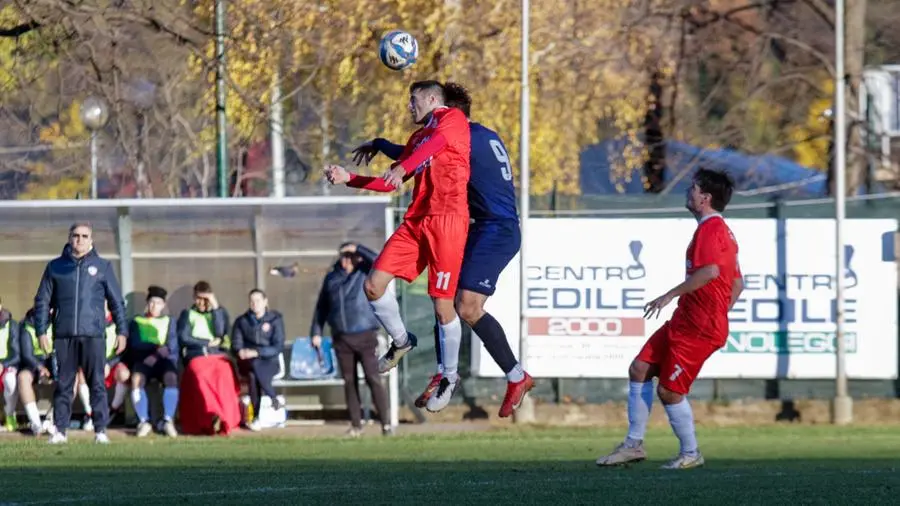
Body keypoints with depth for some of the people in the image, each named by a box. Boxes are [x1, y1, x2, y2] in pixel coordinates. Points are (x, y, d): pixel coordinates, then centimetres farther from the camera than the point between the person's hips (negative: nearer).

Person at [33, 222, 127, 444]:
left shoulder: (103, 267, 10)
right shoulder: (55, 267, 11)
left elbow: (117, 301, 11)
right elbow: (42, 301, 12)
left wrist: (122, 331, 4)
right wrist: (41, 331, 4)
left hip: (93, 334, -1)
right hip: (64, 336, 1)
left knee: (97, 383, -3)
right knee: (63, 384, 2)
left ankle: (100, 430, -2)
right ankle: (60, 430, 3)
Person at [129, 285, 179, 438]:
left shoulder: (169, 321, 24)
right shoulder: (137, 322, 21)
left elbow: (172, 345, 9)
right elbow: (135, 344, 2)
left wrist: (156, 356, -10)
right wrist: (157, 347, -12)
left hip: (164, 361, 0)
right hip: (143, 361, 0)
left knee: (171, 378, -35)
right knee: (136, 379, -34)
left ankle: (168, 421, -36)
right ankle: (144, 422, -33)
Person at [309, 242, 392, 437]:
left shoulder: (365, 274, 1)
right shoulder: (331, 278, 11)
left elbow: (377, 261, -21)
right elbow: (321, 307, 17)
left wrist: (357, 248, -12)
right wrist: (316, 332, 12)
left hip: (365, 336, -4)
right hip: (342, 339, 4)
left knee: (373, 379, -8)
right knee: (349, 382, 6)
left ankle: (385, 423, -6)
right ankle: (356, 424, 11)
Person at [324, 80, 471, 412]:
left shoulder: (452, 118, 2)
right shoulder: (418, 136, 26)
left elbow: (436, 143, -20)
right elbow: (390, 183, 27)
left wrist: (403, 167, -37)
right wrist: (348, 179, 18)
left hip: (447, 220, -8)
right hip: (415, 221, 8)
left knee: (442, 305, -7)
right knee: (374, 284, -4)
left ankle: (450, 376, 11)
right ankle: (401, 342, 20)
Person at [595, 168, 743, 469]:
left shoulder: (710, 228, -13)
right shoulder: (722, 231, 18)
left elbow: (710, 271, -30)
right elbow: (737, 284, 22)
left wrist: (671, 295, -26)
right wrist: (718, 315, 23)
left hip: (698, 329, -10)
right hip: (683, 321, 10)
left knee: (669, 390, -6)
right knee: (639, 369, 9)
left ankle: (690, 454, 8)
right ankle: (634, 444, 12)